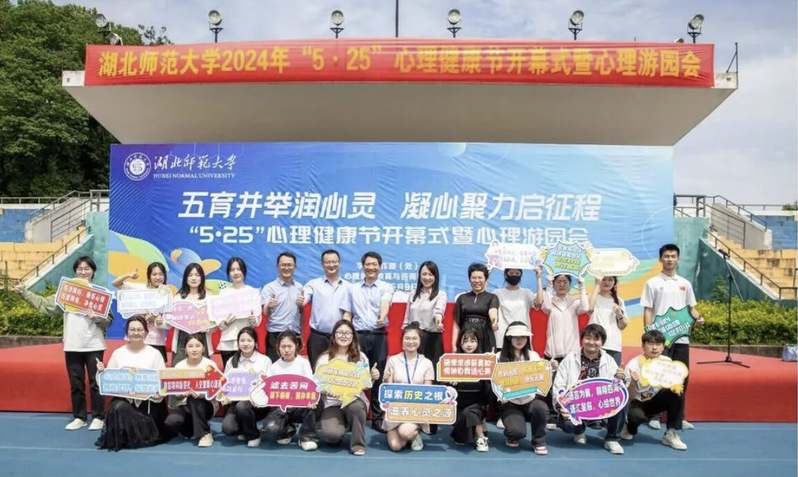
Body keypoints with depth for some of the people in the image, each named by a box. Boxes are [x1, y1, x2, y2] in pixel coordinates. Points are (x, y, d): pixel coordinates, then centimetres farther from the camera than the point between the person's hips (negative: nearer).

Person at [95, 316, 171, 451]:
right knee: (118, 408, -31)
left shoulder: (154, 353, 2)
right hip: (123, 399, 2)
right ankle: (121, 438, -1)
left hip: (148, 402, -1)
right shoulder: (118, 353, 9)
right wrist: (101, 372, -11)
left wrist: (159, 394, -23)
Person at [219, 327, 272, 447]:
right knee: (227, 428, -24)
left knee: (242, 406, -35)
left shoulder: (265, 360, 0)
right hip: (237, 401, 3)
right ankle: (244, 429, 15)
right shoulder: (231, 361, 9)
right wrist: (225, 398, -13)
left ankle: (254, 436, -6)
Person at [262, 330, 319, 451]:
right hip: (280, 406, 1)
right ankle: (287, 430, 9)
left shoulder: (303, 363, 1)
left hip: (300, 405, -1)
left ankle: (307, 437, -12)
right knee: (271, 429, -30)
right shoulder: (274, 367, 7)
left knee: (310, 403, -37)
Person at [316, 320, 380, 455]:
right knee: (332, 433, -30)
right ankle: (335, 437, 11)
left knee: (355, 407, -38)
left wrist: (372, 378, -14)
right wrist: (326, 391, -20)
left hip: (355, 399, 0)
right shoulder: (324, 358, 3)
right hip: (332, 403, 0)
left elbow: (365, 385, 7)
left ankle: (358, 444, -13)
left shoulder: (360, 357, 5)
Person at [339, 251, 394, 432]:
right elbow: (347, 315, 11)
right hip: (358, 336, 1)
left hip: (379, 336, -1)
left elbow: (385, 304, -15)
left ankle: (377, 418, 11)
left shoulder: (386, 287, 5)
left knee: (378, 377, 3)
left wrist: (381, 318, -37)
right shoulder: (352, 288, 11)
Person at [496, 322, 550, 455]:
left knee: (541, 408, -33)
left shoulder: (533, 355, 8)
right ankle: (512, 436, 15)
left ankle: (538, 442, -2)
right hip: (509, 402, -2)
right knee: (517, 431, -28)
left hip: (530, 399, 2)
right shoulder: (500, 357, -1)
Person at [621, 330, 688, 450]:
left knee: (676, 395, -23)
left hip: (654, 400, 4)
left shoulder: (667, 362, -12)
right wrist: (633, 382, -43)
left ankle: (671, 435, -9)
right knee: (635, 415, -36)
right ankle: (629, 428, 3)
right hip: (637, 402, -4)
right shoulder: (633, 365, -23)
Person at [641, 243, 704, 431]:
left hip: (681, 338, 4)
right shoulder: (652, 283, 0)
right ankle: (654, 416, 7)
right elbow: (647, 311, -3)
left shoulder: (685, 284, 12)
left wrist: (698, 318, -6)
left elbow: (691, 307, 16)